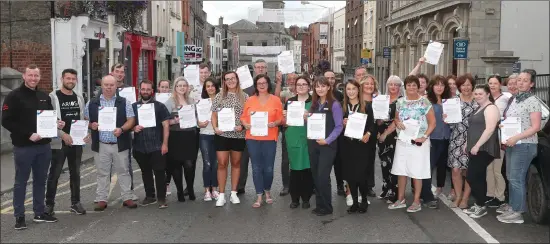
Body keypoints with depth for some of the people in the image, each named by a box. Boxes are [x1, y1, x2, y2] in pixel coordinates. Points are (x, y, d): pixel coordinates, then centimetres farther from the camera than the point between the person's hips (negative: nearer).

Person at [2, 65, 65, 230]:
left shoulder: (45, 97, 12)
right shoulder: (14, 96, -6)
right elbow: (7, 121, -13)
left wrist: (57, 124, -1)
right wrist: (28, 134, -19)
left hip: (44, 145, 6)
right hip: (23, 146, -6)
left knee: (41, 180, 13)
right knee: (21, 182, 3)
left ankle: (39, 213, 23)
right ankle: (19, 216, 11)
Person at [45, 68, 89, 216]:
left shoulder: (79, 98, 11)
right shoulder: (53, 97, -6)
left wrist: (86, 134, -4)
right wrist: (63, 134, -21)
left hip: (76, 142, 5)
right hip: (59, 142, -5)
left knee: (75, 174, 11)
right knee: (54, 174, 1)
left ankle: (75, 203, 20)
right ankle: (49, 204, 11)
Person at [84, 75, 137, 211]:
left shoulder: (124, 103, 3)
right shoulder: (92, 104, 7)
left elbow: (131, 120, -1)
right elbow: (85, 120, 12)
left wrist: (121, 129, -17)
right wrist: (91, 125, -10)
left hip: (120, 144, -1)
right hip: (101, 145, 1)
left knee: (123, 171, 6)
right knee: (102, 173, 8)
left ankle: (127, 197, 14)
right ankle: (102, 199, 15)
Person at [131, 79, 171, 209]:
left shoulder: (159, 106, 1)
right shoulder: (133, 107, 10)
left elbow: (166, 126, -1)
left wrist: (165, 144, -8)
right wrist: (133, 127, -8)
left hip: (157, 147, -3)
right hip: (140, 147, 3)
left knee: (159, 173, -3)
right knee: (146, 173, 13)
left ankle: (161, 198, 6)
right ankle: (149, 196, 25)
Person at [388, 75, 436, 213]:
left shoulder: (424, 102, -5)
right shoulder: (400, 102, 8)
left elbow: (432, 122, -5)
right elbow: (396, 118, 17)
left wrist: (424, 137, -16)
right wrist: (397, 123, -6)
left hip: (418, 142, -4)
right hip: (402, 140, 5)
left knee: (417, 172, 1)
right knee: (400, 170, 8)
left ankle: (416, 202, 10)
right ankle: (400, 199, 20)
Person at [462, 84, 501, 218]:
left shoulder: (491, 108, -12)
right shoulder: (479, 108, 18)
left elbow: (489, 129, -22)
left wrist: (477, 145, -23)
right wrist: (469, 144, 19)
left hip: (484, 149, -10)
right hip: (475, 149, 10)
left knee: (472, 177, -11)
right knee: (478, 178, 12)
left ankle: (481, 207, -1)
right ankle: (479, 204, 19)